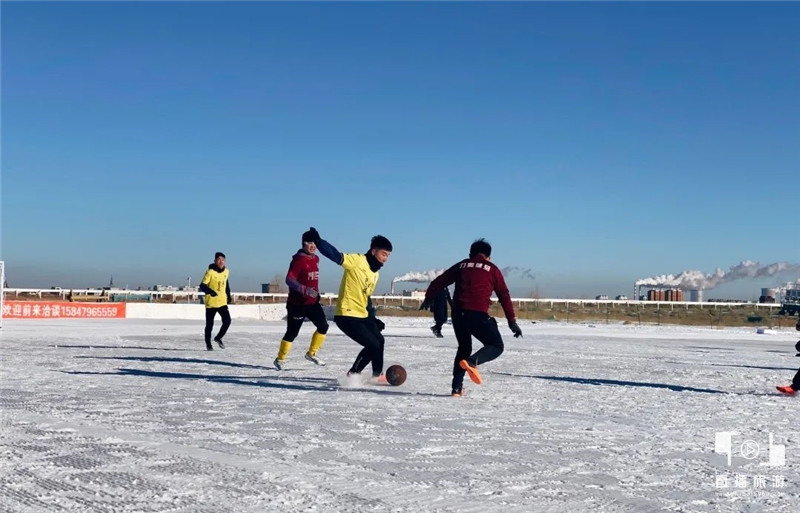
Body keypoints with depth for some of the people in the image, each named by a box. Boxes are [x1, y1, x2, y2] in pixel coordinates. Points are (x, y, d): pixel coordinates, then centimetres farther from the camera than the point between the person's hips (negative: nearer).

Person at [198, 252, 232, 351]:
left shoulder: (226, 272, 6)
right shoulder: (210, 272, -13)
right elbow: (202, 286, -17)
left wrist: (229, 295, 22)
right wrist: (210, 291, -35)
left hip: (222, 302, 4)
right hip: (211, 303, -4)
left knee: (227, 321, -9)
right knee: (209, 324, 4)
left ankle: (218, 338, 15)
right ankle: (208, 344, 22)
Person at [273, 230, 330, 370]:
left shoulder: (316, 259, 9)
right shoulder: (298, 259, -16)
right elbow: (289, 279, -25)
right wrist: (303, 289, -38)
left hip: (312, 302, 7)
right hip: (297, 303, -7)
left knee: (323, 326, 1)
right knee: (292, 332, -2)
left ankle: (311, 353, 18)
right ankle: (280, 359, 15)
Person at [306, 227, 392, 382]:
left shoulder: (376, 273, 12)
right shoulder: (357, 260, -14)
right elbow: (335, 256, -27)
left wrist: (373, 318, 22)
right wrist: (317, 240, -41)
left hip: (363, 316, 10)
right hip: (347, 316, -10)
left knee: (379, 341, 20)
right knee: (373, 345, -11)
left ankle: (377, 374, 36)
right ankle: (354, 373, 9)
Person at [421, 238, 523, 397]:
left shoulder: (461, 266, 18)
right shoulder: (492, 269, 11)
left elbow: (439, 282, 21)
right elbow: (504, 295, 8)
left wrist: (428, 299, 36)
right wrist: (512, 320, 10)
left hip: (458, 313, 5)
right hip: (478, 314, -4)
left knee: (464, 347, 23)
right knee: (496, 346, 6)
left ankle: (457, 387, 16)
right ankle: (472, 361, -22)